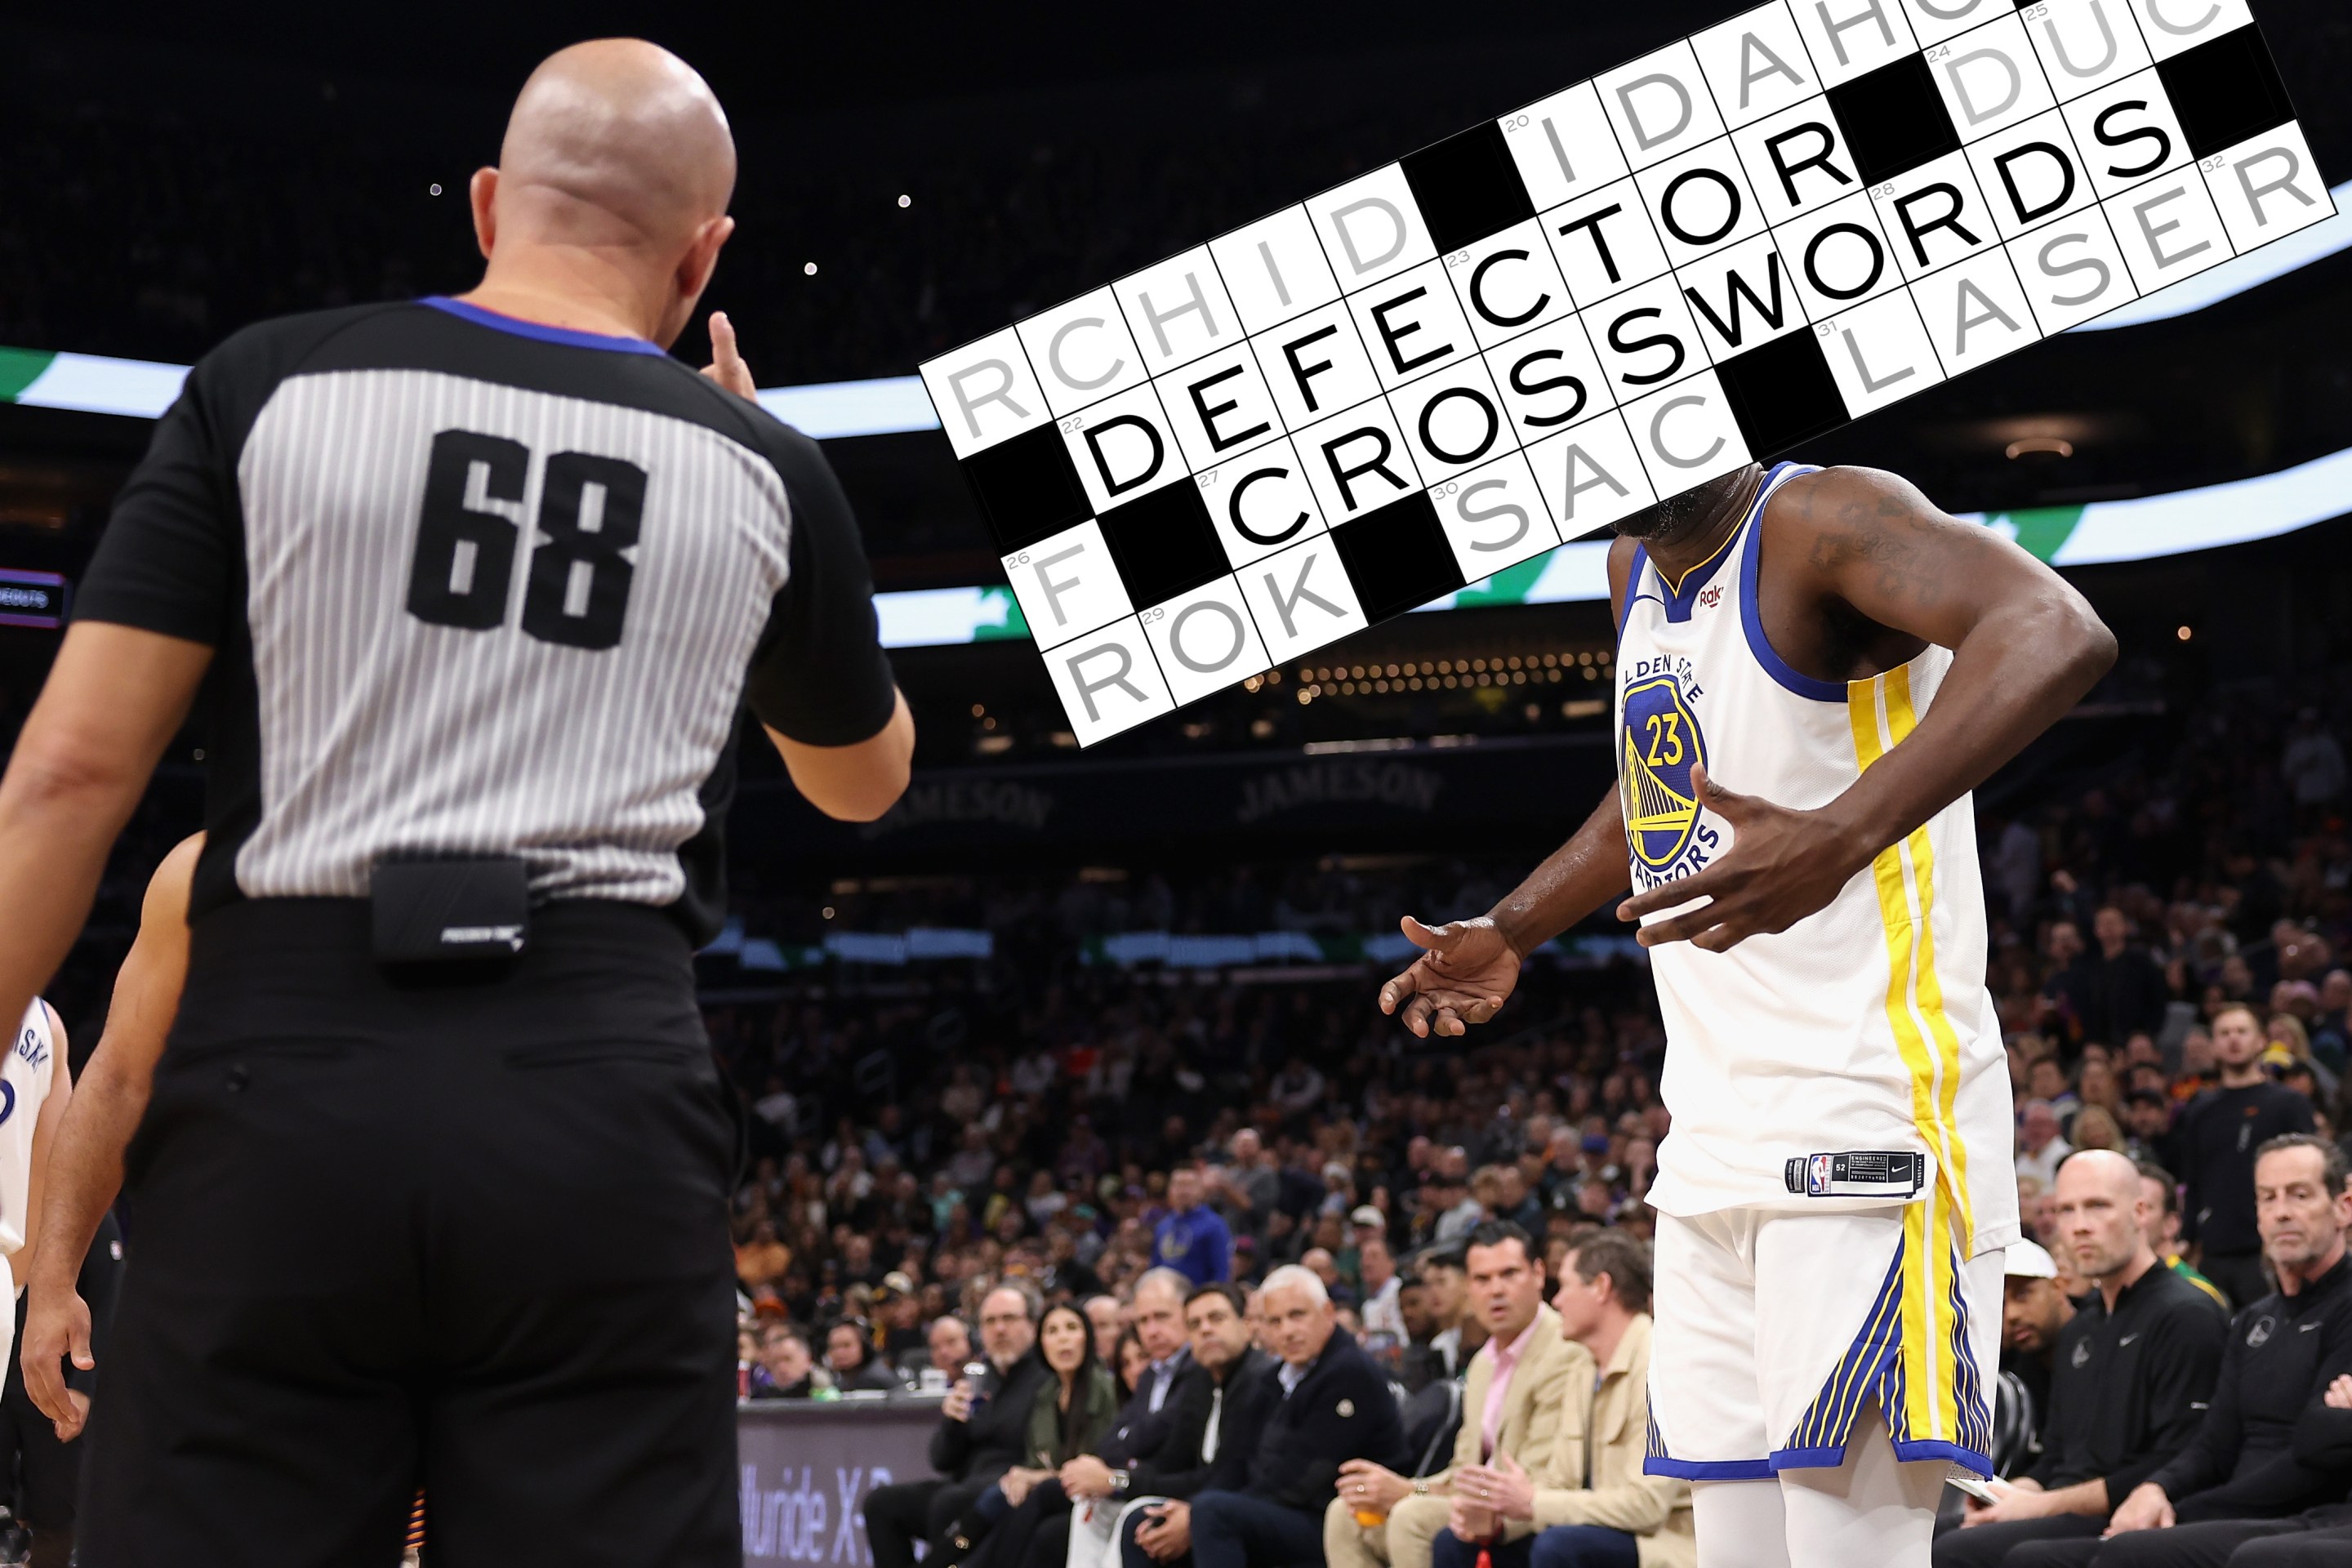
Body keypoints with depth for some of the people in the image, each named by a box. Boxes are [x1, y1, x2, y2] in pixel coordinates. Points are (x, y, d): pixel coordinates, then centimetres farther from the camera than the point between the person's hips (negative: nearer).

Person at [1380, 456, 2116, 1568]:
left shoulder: (1819, 521, -12)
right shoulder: (1637, 564, 16)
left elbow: (2056, 634, -32)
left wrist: (1842, 837, -43)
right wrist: (1509, 934, 36)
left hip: (1864, 1130, -9)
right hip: (1711, 1145, 9)